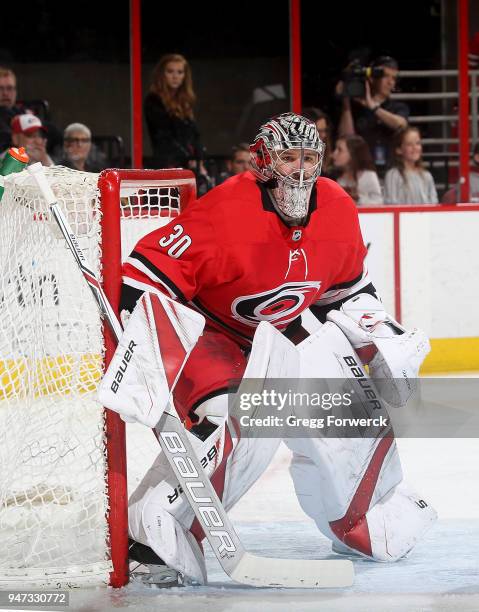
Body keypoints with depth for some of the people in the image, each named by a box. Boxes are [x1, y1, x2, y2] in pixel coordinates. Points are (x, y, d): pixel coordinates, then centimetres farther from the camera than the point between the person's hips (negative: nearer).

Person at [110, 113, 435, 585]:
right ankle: (153, 529, -29)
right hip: (206, 331, -7)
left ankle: (365, 526, 30)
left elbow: (348, 285, 13)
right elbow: (152, 268, -29)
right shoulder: (226, 213, -30)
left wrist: (381, 332, 3)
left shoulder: (338, 212, -7)